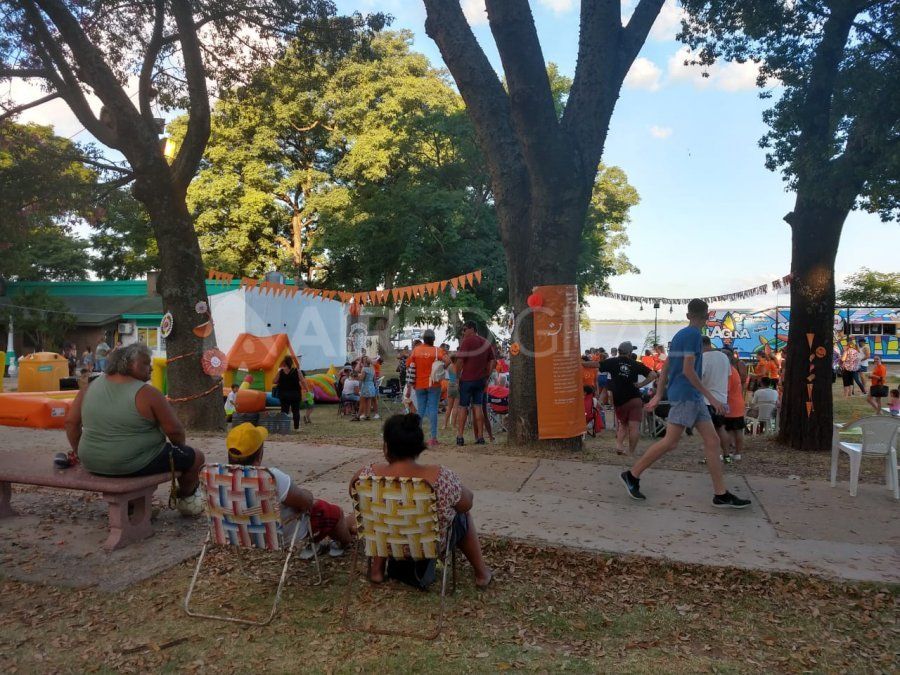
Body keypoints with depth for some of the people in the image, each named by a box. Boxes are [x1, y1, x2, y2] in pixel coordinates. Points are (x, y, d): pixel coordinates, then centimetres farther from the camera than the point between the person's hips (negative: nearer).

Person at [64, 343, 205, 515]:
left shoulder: (92, 387, 2)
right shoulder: (146, 393, -17)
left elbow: (71, 422, 6)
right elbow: (174, 430, -15)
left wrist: (80, 453, 19)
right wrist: (181, 445, 6)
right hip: (137, 466, -7)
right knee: (195, 457, 13)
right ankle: (186, 499, 35)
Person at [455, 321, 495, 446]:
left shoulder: (466, 341, -9)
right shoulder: (485, 342, 11)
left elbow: (460, 361, -16)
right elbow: (492, 361, 13)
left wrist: (457, 377, -7)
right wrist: (486, 377, 15)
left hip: (467, 379, -5)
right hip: (481, 380, 5)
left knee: (463, 407, 1)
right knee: (478, 406, 9)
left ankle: (460, 436, 0)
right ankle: (480, 437, 7)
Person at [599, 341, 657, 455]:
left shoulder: (612, 362, 1)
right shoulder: (635, 364, 4)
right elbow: (653, 374, -2)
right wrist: (641, 384, -2)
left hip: (619, 400, 2)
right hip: (634, 399, -2)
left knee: (623, 424, 20)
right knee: (634, 427, -5)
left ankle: (619, 444, 0)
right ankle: (631, 452, -8)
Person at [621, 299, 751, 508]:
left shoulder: (679, 334, 16)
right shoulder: (693, 335, -11)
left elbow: (665, 367, 17)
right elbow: (688, 370, -17)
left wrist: (659, 394, 19)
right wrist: (711, 397, -14)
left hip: (693, 397, 10)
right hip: (685, 395, -10)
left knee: (712, 441, 6)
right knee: (670, 441, -7)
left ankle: (721, 495, 7)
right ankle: (632, 475, 3)